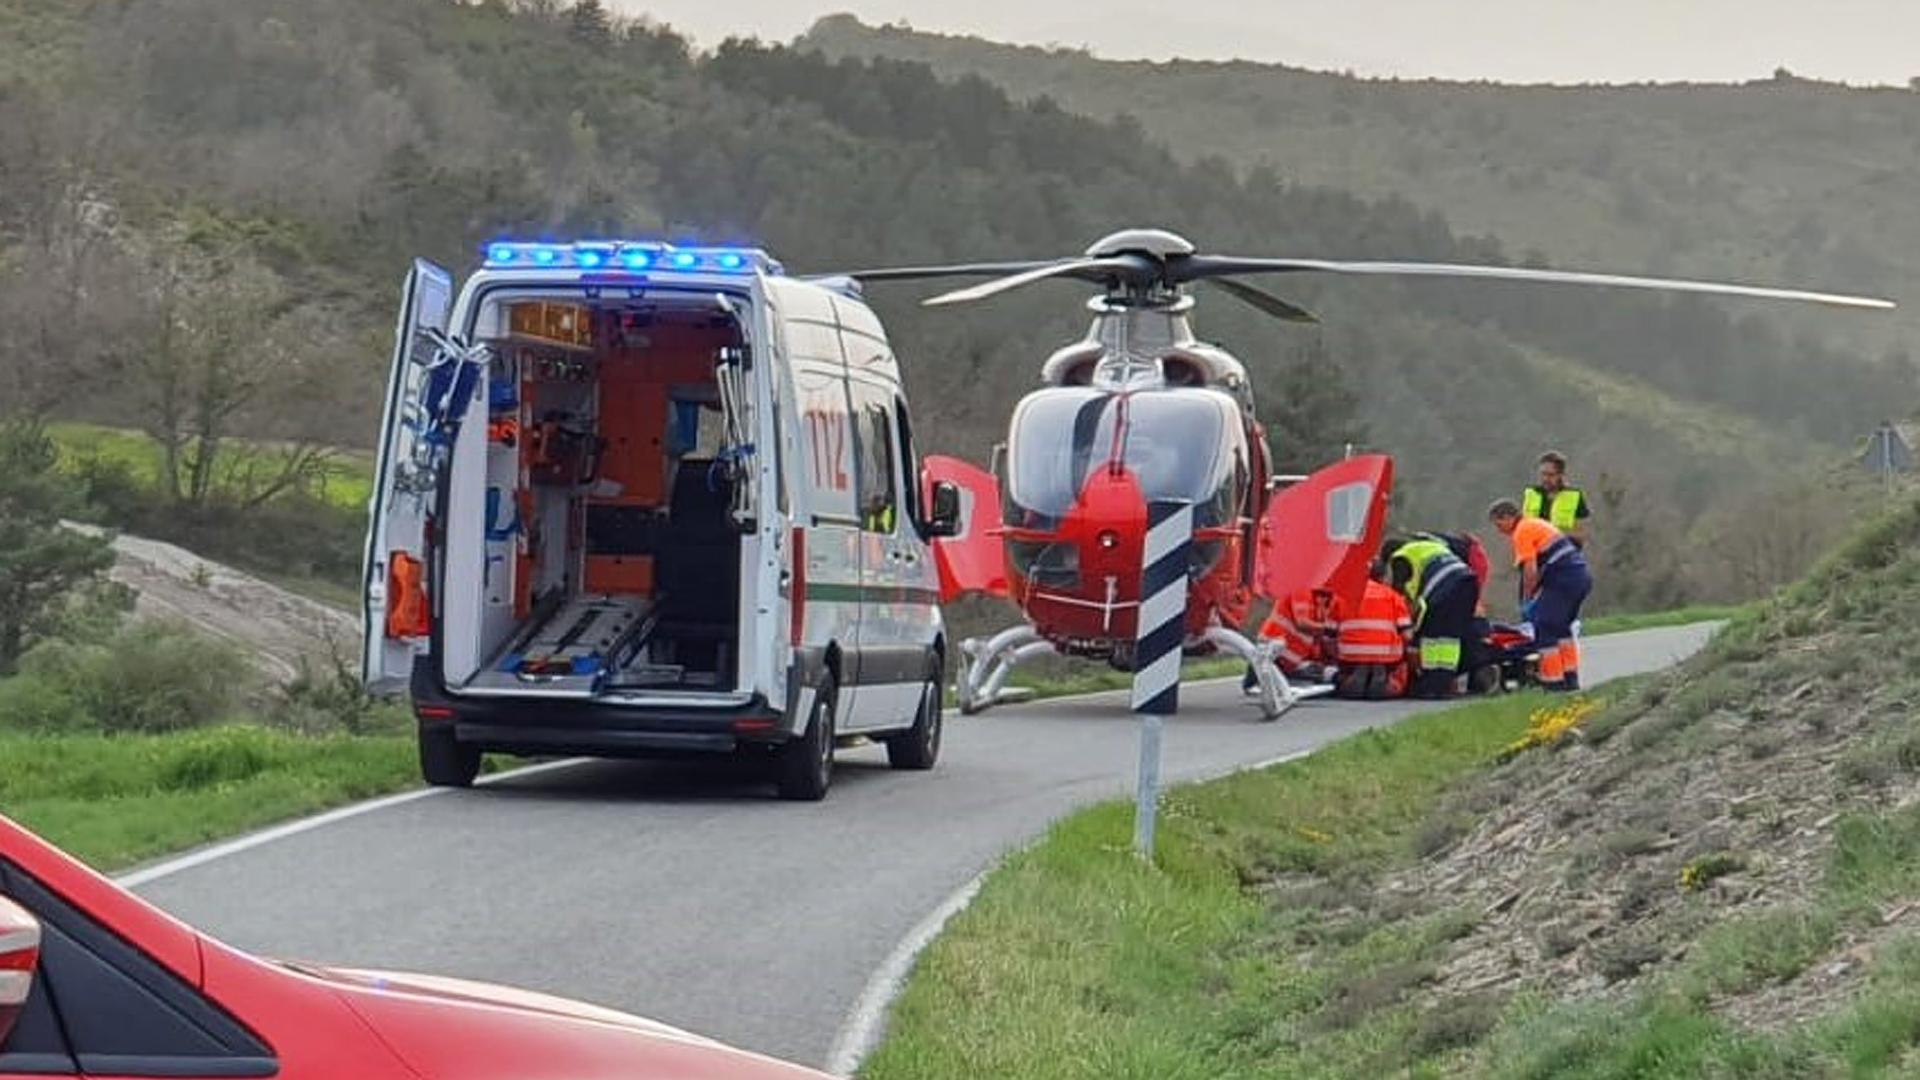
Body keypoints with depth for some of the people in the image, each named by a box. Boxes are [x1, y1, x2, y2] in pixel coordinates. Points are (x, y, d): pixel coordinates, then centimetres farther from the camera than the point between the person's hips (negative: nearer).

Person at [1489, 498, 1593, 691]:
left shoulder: (1522, 532, -4)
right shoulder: (1537, 524, 25)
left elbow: (1531, 571, -10)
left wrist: (1527, 600, 1)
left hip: (1565, 579, -10)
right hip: (1583, 576, 10)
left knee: (1543, 627, -4)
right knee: (1562, 627, 22)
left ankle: (1553, 681, -4)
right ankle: (1570, 678, 25)